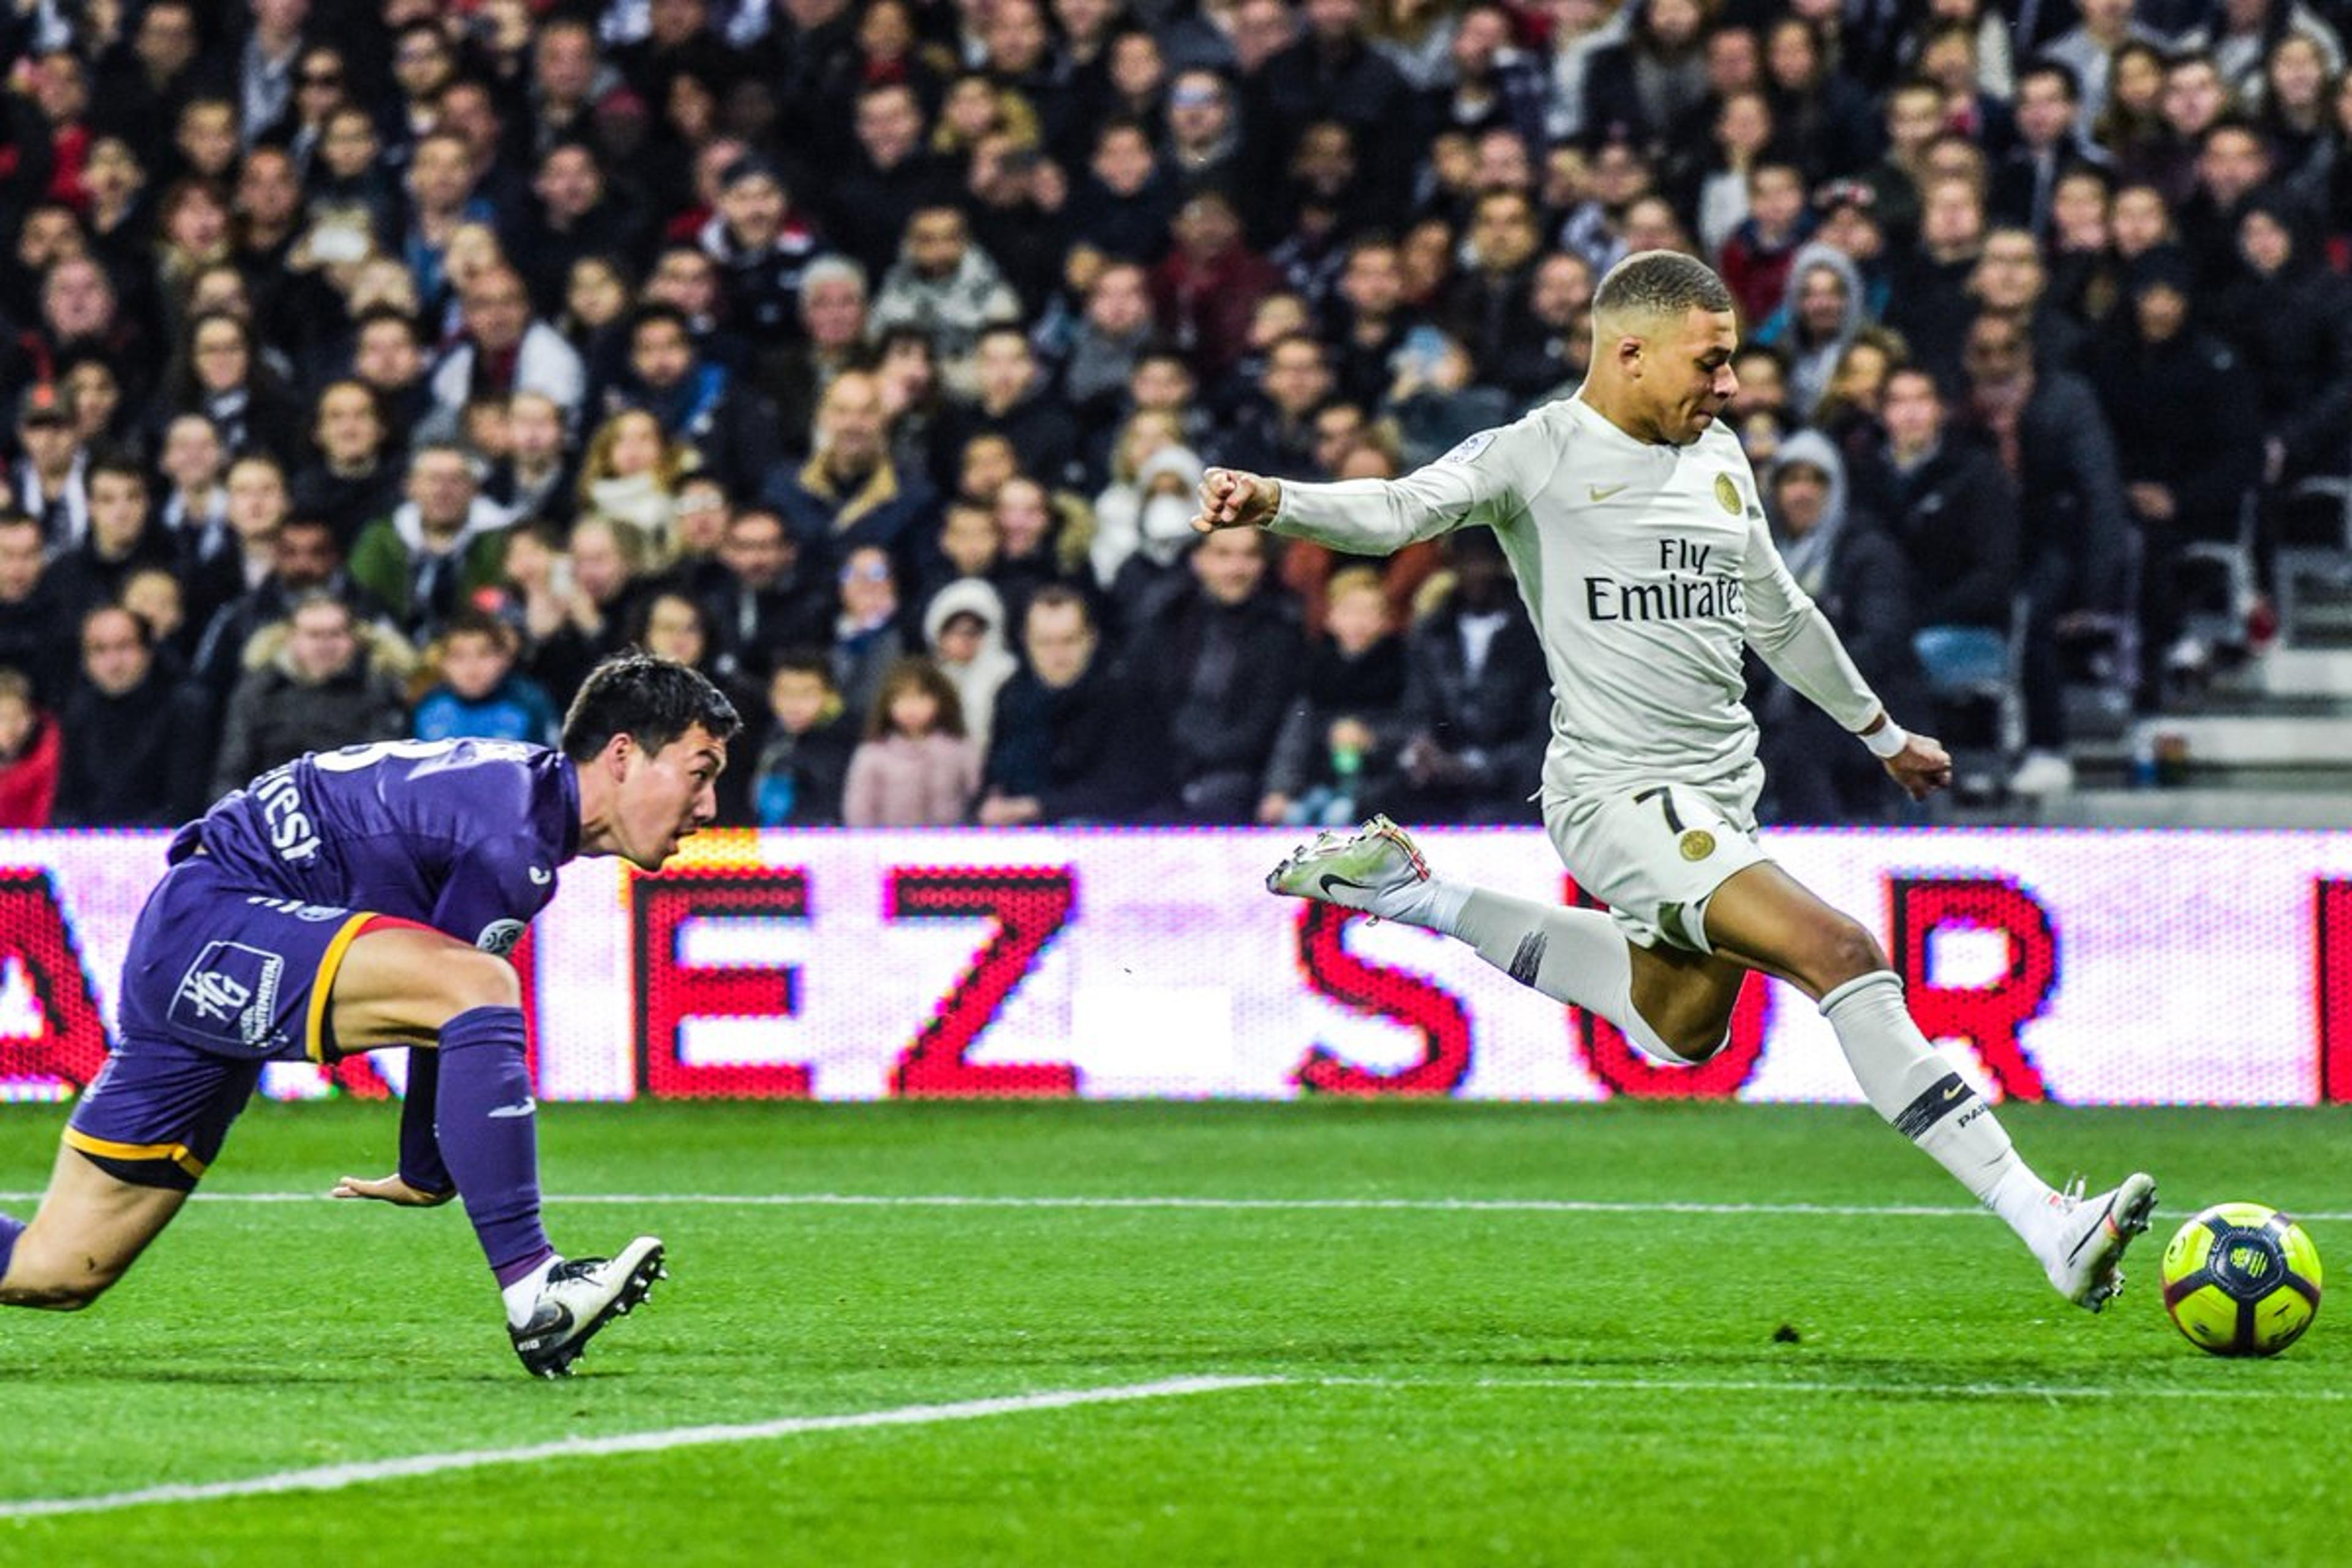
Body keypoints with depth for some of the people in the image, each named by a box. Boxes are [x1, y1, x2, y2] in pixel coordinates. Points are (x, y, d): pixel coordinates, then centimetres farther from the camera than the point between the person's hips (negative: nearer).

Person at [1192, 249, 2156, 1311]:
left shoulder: (1718, 458, 13)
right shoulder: (1540, 453, -7)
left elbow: (1778, 616, 26)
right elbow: (1400, 510, -22)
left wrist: (1883, 733, 36)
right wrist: (1275, 502, -42)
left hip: (1723, 798, 9)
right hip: (1619, 792, -9)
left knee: (1680, 1026, 26)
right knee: (1841, 954, -22)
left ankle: (1414, 897, 35)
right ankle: (2039, 1222, -24)